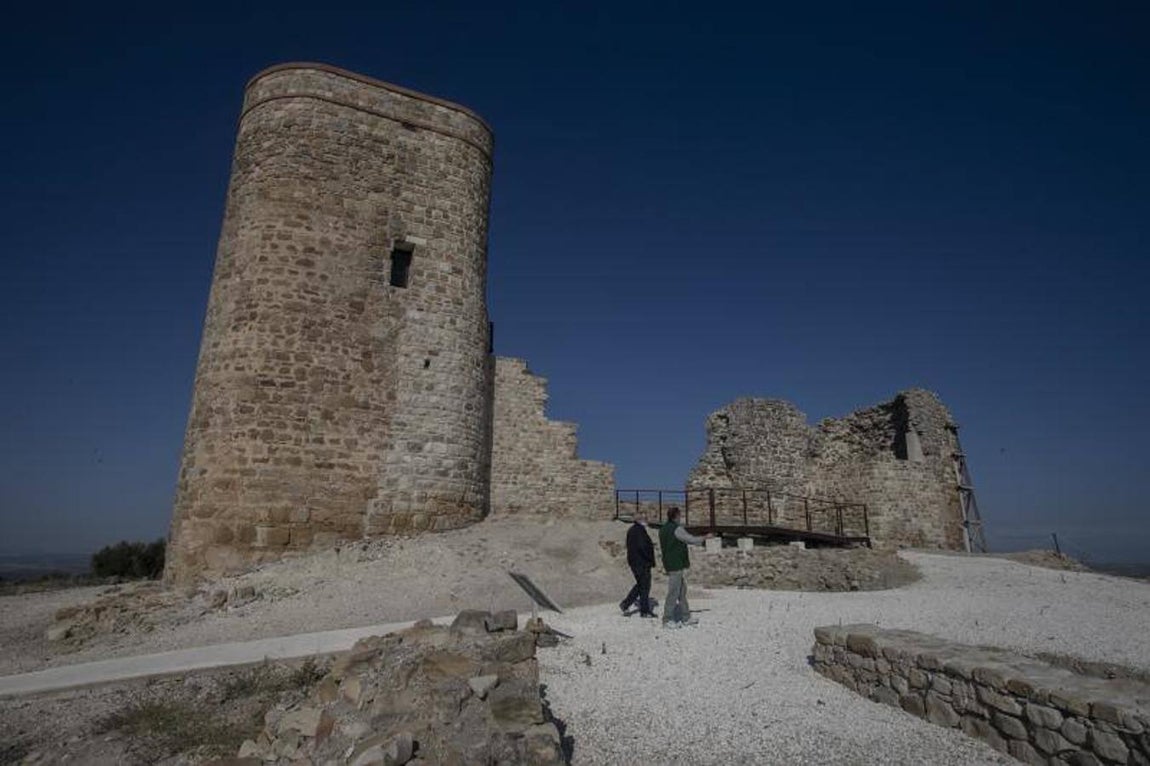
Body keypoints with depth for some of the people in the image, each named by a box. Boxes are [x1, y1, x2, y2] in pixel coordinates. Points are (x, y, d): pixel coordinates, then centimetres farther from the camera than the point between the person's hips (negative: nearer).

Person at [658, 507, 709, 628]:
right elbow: (691, 540, -10)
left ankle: (686, 618, 22)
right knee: (673, 592, -4)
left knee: (682, 591, 15)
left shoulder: (662, 530, 11)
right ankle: (667, 620, 1)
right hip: (676, 566, -9)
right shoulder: (677, 529, -16)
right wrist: (705, 537, 5)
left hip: (669, 564, 9)